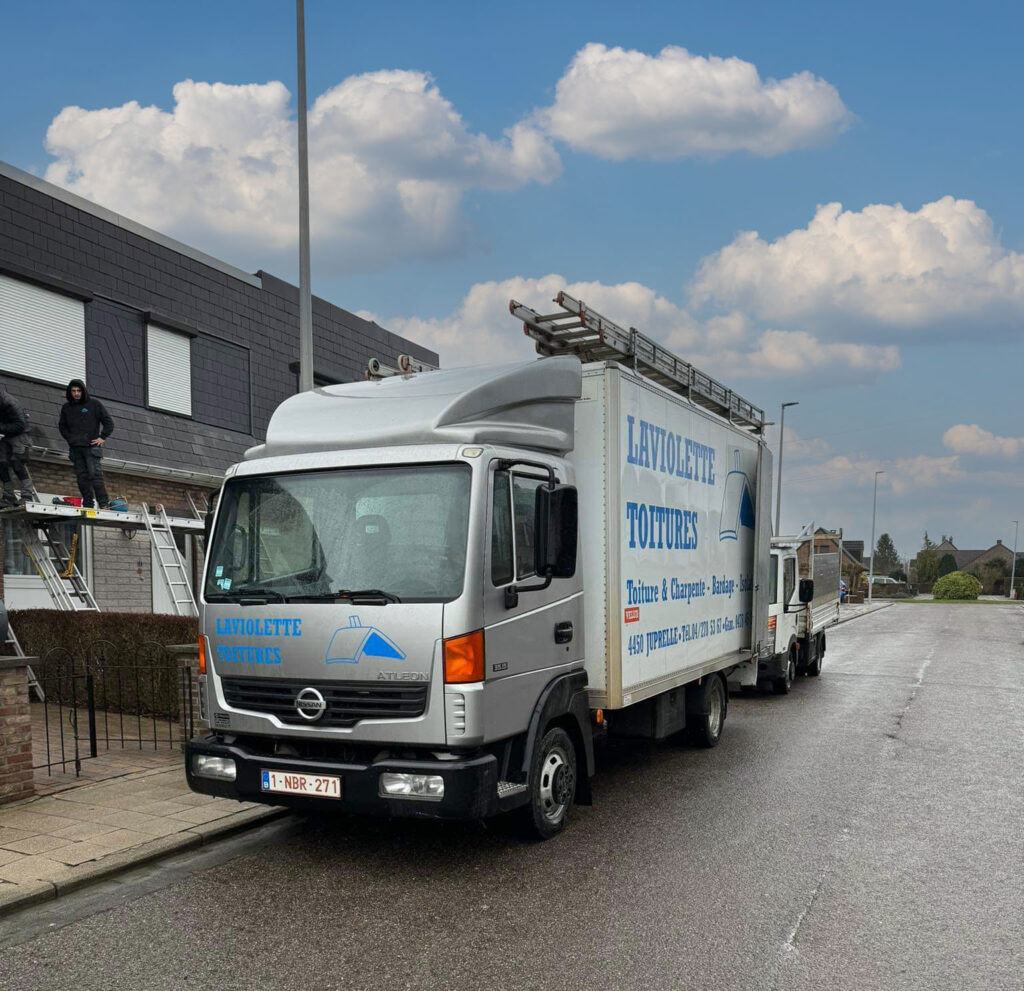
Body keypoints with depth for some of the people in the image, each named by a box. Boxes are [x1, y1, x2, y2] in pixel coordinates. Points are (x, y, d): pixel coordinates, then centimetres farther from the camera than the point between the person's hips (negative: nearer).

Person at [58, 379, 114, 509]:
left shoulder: (94, 404, 3)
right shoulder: (66, 408, 13)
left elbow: (108, 422, 4)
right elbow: (62, 425, 25)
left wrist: (102, 437, -4)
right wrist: (69, 438, 9)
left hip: (92, 447, -4)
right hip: (75, 448, 4)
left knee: (95, 474, -14)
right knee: (82, 477, 1)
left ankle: (104, 503, -13)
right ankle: (88, 505, 3)